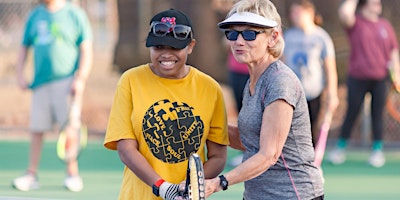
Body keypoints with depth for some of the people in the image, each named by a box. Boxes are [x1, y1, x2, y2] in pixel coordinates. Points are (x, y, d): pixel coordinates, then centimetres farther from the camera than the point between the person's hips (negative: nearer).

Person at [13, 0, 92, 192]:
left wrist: (81, 79, -11)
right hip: (41, 82, 4)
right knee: (37, 128, 3)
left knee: (70, 128, -8)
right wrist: (20, 75, 8)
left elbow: (86, 50, -2)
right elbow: (24, 47, 21)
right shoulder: (34, 17, 14)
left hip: (66, 81, -4)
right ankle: (31, 174, 9)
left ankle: (72, 174, 0)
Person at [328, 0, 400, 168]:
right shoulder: (355, 23, -2)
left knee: (377, 115, 5)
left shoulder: (385, 26, 9)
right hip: (358, 77, -3)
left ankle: (378, 150, 11)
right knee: (351, 113, 3)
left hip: (380, 78, 3)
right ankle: (340, 148, 15)